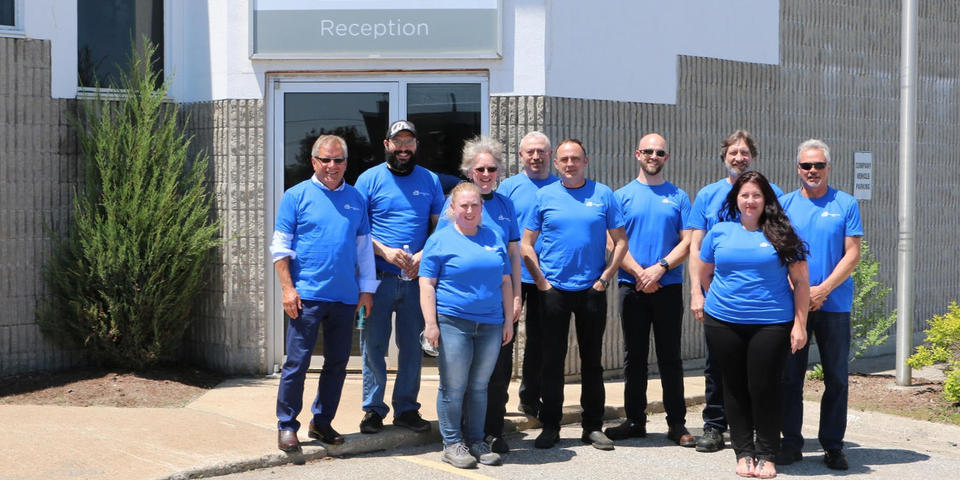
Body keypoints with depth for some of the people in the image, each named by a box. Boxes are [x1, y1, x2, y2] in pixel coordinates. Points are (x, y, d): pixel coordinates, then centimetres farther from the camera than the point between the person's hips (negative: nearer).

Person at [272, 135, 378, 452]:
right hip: (307, 295, -4)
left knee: (337, 363, 9)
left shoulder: (356, 199, 12)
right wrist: (287, 288, -10)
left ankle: (322, 422, 22)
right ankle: (287, 426, 7)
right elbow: (280, 247, -1)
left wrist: (367, 289, 11)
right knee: (297, 362, -4)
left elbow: (364, 248, 16)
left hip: (345, 296, 4)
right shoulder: (297, 196, 1)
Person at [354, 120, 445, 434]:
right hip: (378, 277, -2)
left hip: (417, 278, 2)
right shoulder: (369, 179, 2)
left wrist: (424, 255, -8)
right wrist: (385, 252, -14)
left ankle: (406, 408, 18)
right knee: (373, 344, 1)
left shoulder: (430, 180, 10)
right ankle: (373, 409, 11)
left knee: (413, 346, 7)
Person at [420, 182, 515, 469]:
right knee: (453, 387, -1)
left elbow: (505, 282, 16)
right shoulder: (440, 240, 1)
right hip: (453, 323, -4)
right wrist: (431, 323, -11)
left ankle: (476, 440, 19)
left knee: (479, 386, 10)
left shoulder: (494, 238, 14)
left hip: (490, 325, 4)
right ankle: (451, 444, 8)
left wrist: (508, 321, 11)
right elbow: (426, 284, -3)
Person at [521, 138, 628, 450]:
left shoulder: (603, 195, 4)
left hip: (592, 290, 0)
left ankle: (593, 427, 15)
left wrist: (605, 278, -2)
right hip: (554, 290, 0)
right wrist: (541, 281, -3)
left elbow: (620, 241, 6)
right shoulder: (544, 196, 4)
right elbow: (526, 244, 5)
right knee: (552, 360, 3)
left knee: (592, 360, 7)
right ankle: (550, 427, 12)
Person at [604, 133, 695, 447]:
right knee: (634, 356, 7)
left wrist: (660, 267, -14)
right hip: (632, 287, 0)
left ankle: (677, 424, 8)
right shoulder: (623, 196, 6)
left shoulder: (678, 197, 8)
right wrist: (639, 273, -13)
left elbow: (687, 242, 1)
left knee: (670, 357, 2)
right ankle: (634, 420, 16)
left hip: (668, 286, 0)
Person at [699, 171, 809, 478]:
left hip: (770, 323, -2)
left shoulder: (781, 234, 1)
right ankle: (743, 452, 18)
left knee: (764, 389, -2)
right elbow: (705, 274, 19)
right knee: (735, 388, 8)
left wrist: (799, 324, -4)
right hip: (723, 324, 3)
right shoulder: (719, 232, 7)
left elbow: (800, 281, 1)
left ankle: (767, 455, 10)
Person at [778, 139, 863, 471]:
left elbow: (852, 255, -2)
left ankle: (833, 445, 13)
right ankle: (791, 442, 13)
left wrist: (822, 289, -13)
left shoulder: (846, 204, 3)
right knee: (790, 375, 4)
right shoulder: (784, 204, 6)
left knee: (836, 378, 4)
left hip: (834, 304, -1)